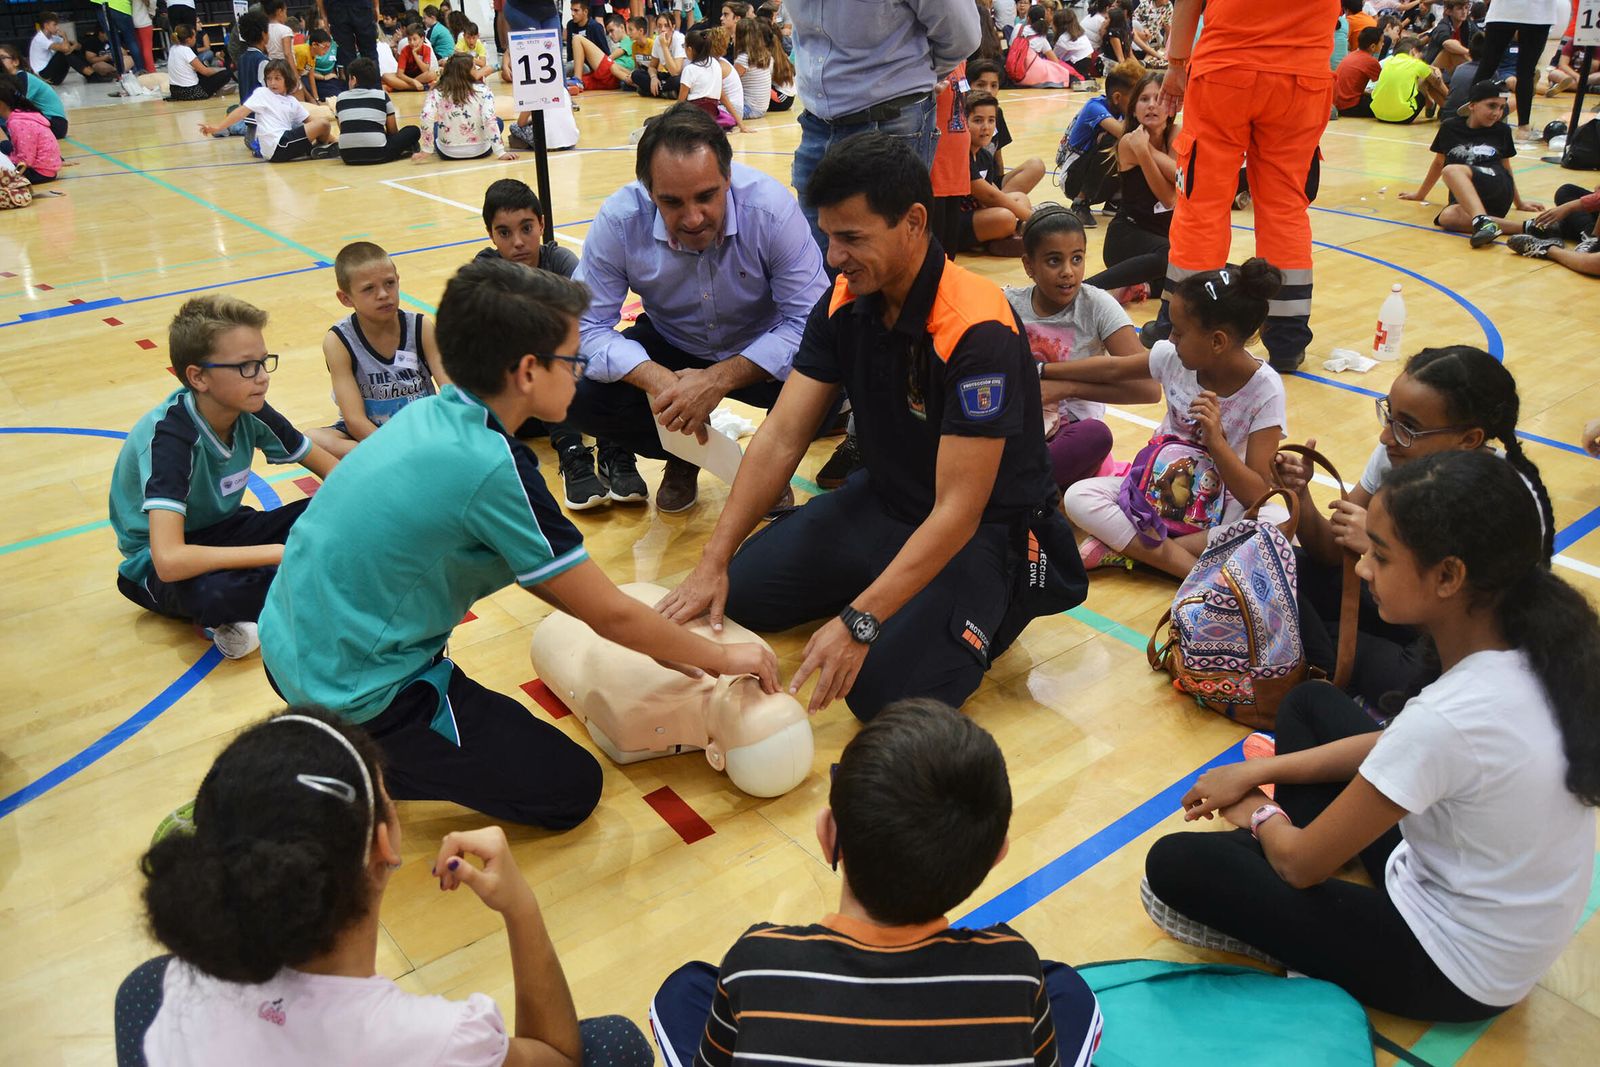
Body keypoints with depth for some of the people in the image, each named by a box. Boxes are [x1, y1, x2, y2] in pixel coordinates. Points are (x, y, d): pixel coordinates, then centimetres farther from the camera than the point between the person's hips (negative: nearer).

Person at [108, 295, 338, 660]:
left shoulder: (249, 411, -13)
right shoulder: (170, 437, -30)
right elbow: (169, 561, -41)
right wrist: (285, 551, -38)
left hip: (223, 534, 6)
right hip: (157, 569, -6)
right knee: (216, 591, -41)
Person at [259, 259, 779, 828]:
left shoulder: (428, 413, -1)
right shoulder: (494, 470, -25)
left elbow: (522, 564, 9)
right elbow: (610, 615, -16)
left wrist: (640, 628, 10)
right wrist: (723, 657, -1)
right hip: (357, 693, -8)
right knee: (571, 790, 1)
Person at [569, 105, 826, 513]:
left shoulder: (771, 208, -29)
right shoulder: (619, 219, -23)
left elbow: (811, 321, -28)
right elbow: (586, 325, -19)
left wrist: (719, 379, -37)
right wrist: (657, 380, -38)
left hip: (759, 353, -2)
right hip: (668, 350, 2)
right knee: (580, 395, -22)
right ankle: (682, 456, 9)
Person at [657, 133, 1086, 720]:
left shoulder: (978, 331, -29)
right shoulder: (845, 303, -7)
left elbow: (957, 512, -31)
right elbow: (782, 436, -9)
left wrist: (859, 622, -37)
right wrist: (713, 562, -16)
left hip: (984, 529, -6)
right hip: (884, 499, 7)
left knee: (887, 690, -23)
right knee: (744, 587, 0)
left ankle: (999, 601, 5)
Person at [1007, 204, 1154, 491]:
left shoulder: (1097, 306, -7)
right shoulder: (1008, 306, -1)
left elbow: (1149, 387, -16)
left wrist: (1064, 386, -20)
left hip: (1072, 434, -1)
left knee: (1097, 434, -36)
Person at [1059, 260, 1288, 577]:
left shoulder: (1265, 391, -19)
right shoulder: (1173, 357, -8)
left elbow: (1256, 495, -22)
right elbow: (1112, 370, 11)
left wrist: (1215, 439, -35)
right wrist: (1042, 371, 17)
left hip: (1221, 506, -4)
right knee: (1078, 497, -23)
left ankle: (1129, 546, -27)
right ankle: (1199, 574, -29)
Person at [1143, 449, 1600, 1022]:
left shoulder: (1446, 720, -36)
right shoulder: (1527, 646, -12)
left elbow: (1302, 864, -22)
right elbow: (1396, 743, 6)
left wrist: (1260, 816, 1)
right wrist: (1258, 772, 5)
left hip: (1455, 973, -8)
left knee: (1176, 863, -12)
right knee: (1309, 703, 13)